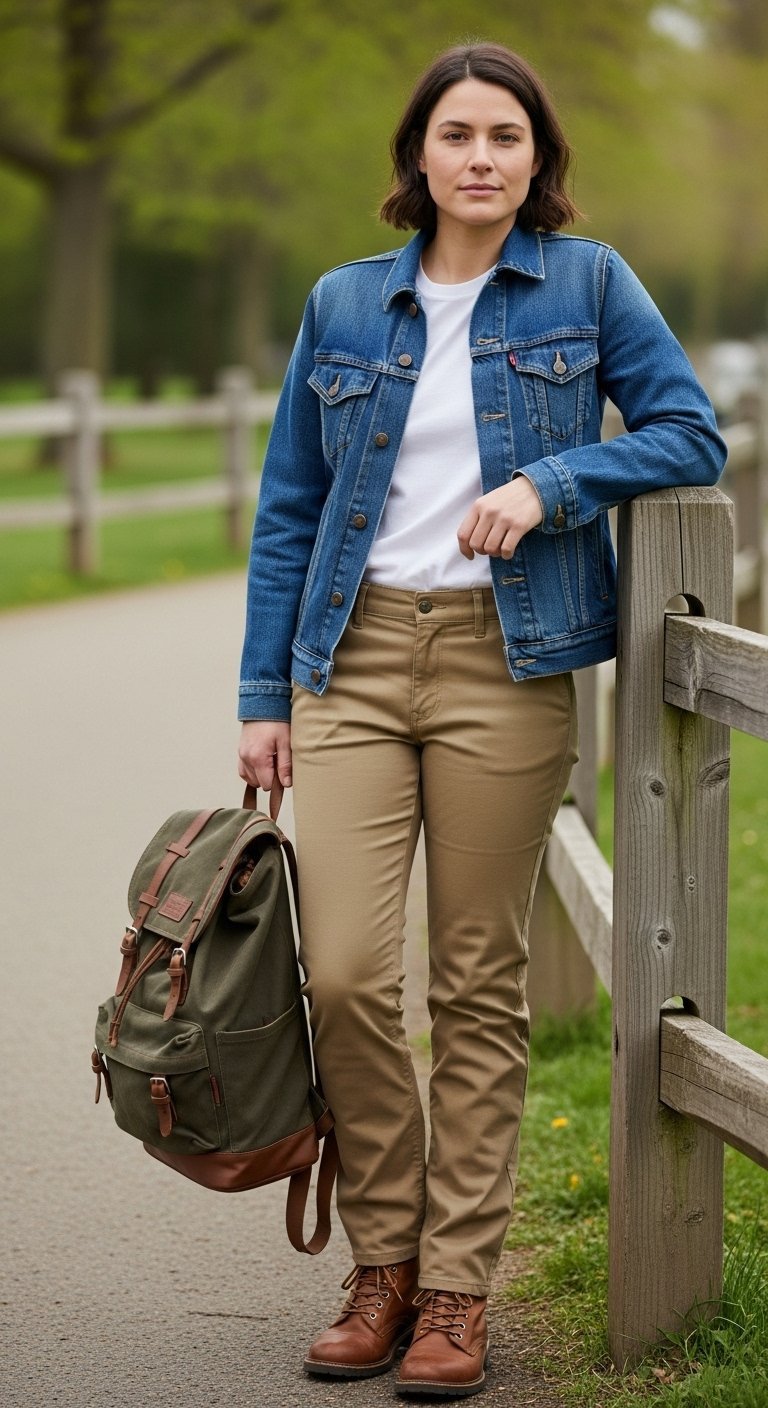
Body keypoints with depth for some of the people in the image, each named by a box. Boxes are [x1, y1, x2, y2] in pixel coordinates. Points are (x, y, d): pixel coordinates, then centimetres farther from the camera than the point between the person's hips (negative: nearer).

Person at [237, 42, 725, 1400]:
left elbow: (691, 433, 2)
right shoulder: (344, 306, 10)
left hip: (505, 661, -2)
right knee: (343, 973, -7)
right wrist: (264, 696, 8)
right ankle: (383, 1262, 11)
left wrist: (548, 481, -14)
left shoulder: (587, 284, 5)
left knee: (478, 982, 2)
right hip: (357, 656, 2)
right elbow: (288, 509, 12)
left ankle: (457, 1287, 11)